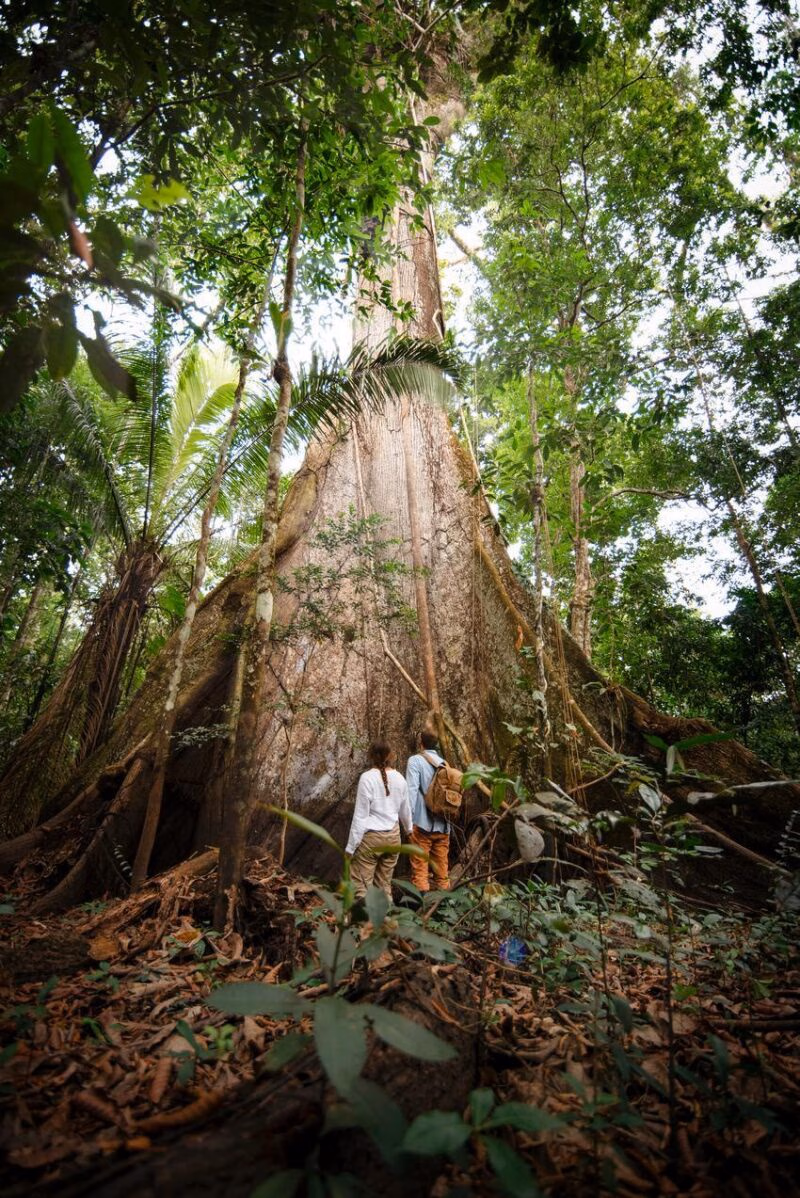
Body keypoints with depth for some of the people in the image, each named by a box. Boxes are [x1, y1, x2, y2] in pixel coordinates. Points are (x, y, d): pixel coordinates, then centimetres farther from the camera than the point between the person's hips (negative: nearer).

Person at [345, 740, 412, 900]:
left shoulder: (367, 777, -11)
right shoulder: (399, 778, 3)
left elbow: (360, 815, -11)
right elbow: (405, 810, 16)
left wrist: (350, 847, -4)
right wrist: (409, 829, 36)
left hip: (371, 837, -5)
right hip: (393, 836, 5)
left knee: (360, 885, 1)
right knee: (385, 884, 15)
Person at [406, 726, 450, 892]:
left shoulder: (416, 760, -6)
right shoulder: (444, 763, 11)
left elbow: (411, 790, -14)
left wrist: (407, 819, -13)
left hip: (423, 823, -5)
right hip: (443, 824, 6)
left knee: (420, 871, 0)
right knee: (442, 871, 13)